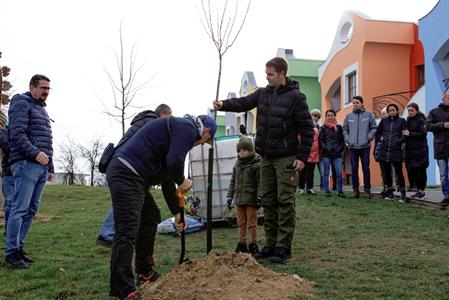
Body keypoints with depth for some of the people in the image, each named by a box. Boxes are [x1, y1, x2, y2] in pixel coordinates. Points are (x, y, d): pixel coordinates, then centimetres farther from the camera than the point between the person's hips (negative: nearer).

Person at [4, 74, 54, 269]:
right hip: (26, 164, -8)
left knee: (31, 210, 7)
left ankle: (18, 247, 14)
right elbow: (17, 133, -13)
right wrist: (35, 153, -24)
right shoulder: (21, 104, -1)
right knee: (20, 209, -8)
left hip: (41, 167, 8)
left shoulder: (42, 110, 25)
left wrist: (50, 167, 22)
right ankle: (11, 253, -5)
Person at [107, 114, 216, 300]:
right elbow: (174, 161, -19)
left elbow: (167, 171, 33)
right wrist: (182, 181, 2)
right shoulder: (188, 127, -2)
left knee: (145, 223, 20)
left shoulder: (178, 126, 28)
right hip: (127, 174, -11)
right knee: (126, 233, -11)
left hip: (124, 172, 11)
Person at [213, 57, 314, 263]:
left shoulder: (295, 97, -8)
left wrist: (302, 157, -11)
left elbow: (307, 129, -8)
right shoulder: (263, 93, 9)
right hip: (266, 157, 6)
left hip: (286, 157, -6)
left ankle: (283, 246, 5)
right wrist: (225, 104, -18)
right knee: (268, 201, 10)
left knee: (285, 201, -2)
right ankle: (270, 244, 19)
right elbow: (244, 103, 2)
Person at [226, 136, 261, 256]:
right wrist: (230, 196, 15)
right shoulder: (237, 165, 13)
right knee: (241, 223, 13)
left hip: (251, 199, -6)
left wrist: (259, 197, -15)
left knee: (251, 223, 0)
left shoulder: (256, 164, -7)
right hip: (239, 199, 6)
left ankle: (253, 245, 10)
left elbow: (260, 183, -10)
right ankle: (242, 243, 22)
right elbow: (233, 181, 19)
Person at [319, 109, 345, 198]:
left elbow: (342, 140, 11)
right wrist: (327, 149, -11)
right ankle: (327, 191, 10)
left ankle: (340, 191, 2)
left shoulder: (339, 127, 13)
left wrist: (340, 149, -3)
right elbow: (321, 141, 0)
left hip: (337, 154, 1)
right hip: (326, 154, -1)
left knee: (339, 173, -6)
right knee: (326, 173, 2)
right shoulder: (323, 128, 6)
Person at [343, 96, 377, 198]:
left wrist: (368, 138, -7)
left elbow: (374, 128, 3)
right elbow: (345, 129, 15)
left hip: (365, 146, -2)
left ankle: (367, 189, 9)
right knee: (354, 169, 4)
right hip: (352, 147, 2)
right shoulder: (348, 116, 10)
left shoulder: (369, 114, 3)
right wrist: (347, 139, 2)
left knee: (366, 168, -1)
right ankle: (355, 189, 10)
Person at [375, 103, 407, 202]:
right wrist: (381, 138, 6)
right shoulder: (384, 121, 12)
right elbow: (377, 133, 22)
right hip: (384, 150, 4)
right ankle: (390, 193, 19)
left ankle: (403, 194, -3)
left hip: (396, 151, -4)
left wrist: (398, 141, -15)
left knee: (399, 172, -5)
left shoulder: (401, 121, 3)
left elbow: (405, 135, -4)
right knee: (387, 172, 9)